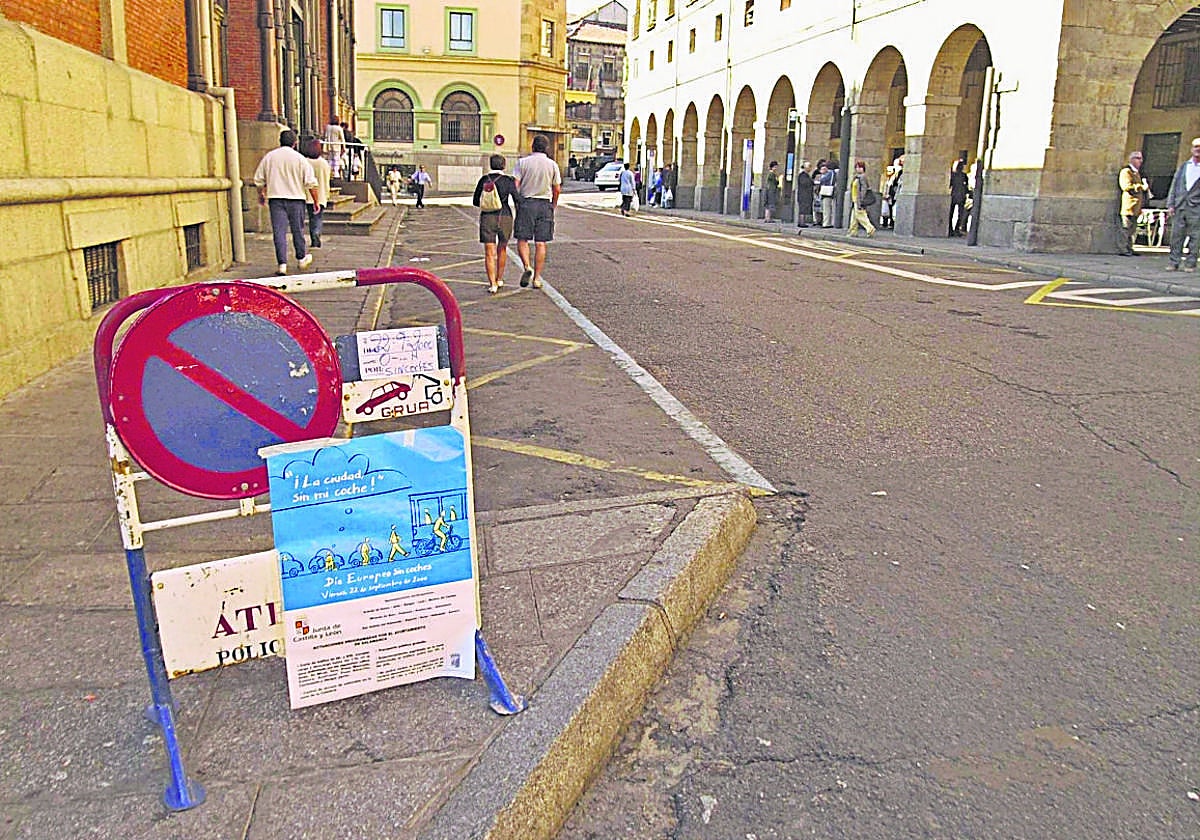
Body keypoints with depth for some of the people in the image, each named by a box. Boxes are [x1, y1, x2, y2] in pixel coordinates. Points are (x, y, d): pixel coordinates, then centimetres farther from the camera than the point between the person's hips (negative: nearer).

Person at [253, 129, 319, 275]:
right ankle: (302, 258, 28)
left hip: (275, 198, 1)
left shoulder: (269, 157, 4)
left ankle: (282, 264, -8)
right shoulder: (300, 158, -3)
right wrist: (316, 201, 3)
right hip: (296, 198, -1)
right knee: (298, 230, 14)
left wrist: (261, 194, 27)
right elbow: (311, 183, -6)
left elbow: (258, 179, 10)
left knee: (279, 231, -1)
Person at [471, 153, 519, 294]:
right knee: (502, 249, 20)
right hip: (505, 218, 0)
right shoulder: (508, 181, -4)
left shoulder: (484, 180, 2)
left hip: (487, 218, 0)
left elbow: (475, 201, 9)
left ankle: (492, 284, -12)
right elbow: (517, 200, -7)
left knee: (489, 253, -1)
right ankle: (499, 279, 30)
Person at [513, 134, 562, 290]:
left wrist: (517, 203, 7)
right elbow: (557, 189, 4)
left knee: (522, 240, 5)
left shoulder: (522, 162, 0)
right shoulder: (552, 165, 3)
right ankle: (537, 277, 4)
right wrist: (554, 204, 19)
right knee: (540, 243, 3)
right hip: (545, 204, 1)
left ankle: (527, 266, -19)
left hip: (526, 202, -1)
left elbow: (515, 185, -5)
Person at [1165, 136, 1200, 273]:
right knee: (1176, 236, 1)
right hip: (1179, 206, 3)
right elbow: (1174, 185, 14)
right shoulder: (1183, 166, 14)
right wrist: (1170, 204, 5)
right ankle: (1174, 263, 5)